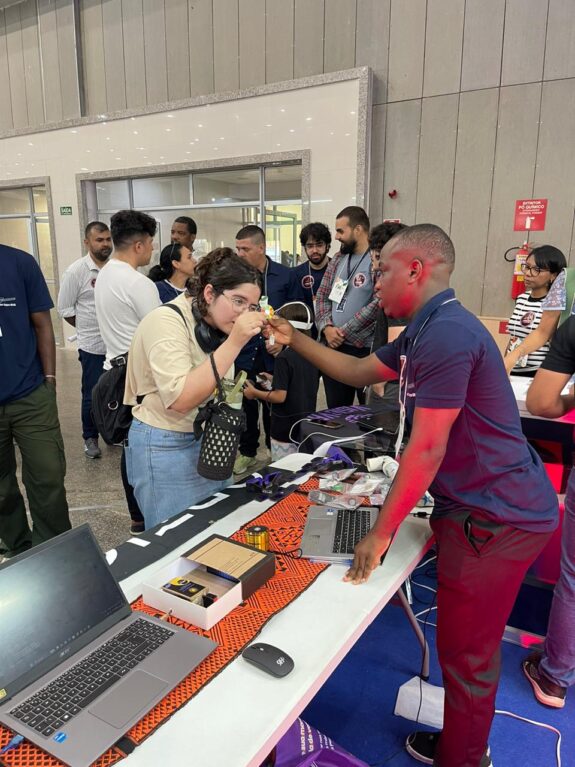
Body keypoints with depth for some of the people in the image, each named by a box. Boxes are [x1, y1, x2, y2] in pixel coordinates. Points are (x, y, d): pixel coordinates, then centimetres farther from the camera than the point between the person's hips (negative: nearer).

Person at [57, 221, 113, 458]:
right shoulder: (75, 272, -8)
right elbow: (65, 309, -2)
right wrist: (89, 328, 0)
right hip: (93, 346, -3)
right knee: (92, 395, 7)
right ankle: (90, 438, 25)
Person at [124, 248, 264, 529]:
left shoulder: (215, 325, 4)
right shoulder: (166, 321, -19)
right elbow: (181, 398, -32)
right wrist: (234, 342, -32)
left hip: (211, 441, 7)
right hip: (168, 449, -7)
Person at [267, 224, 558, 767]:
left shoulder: (445, 334, -24)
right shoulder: (426, 331, 9)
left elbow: (426, 450, -23)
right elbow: (357, 372, 19)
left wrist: (379, 534, -15)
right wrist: (293, 339, 16)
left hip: (495, 518, -10)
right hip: (480, 508, 10)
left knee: (466, 653, 8)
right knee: (467, 644, 23)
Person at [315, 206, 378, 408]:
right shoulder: (338, 260, 12)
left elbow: (378, 304, -19)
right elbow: (322, 296, 12)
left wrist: (344, 332, -13)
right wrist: (326, 327, -6)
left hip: (365, 350, -6)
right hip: (333, 347, 7)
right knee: (335, 412, 17)